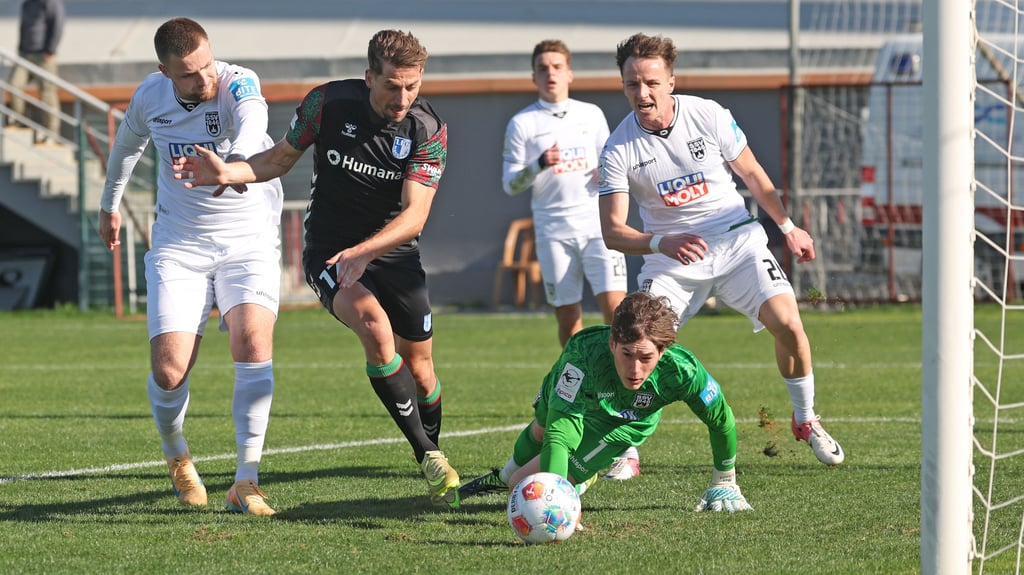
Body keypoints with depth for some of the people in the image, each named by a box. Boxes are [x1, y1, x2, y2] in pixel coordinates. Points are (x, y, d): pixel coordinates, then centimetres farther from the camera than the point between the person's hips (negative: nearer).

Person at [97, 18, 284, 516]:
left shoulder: (239, 85, -18)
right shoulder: (150, 96, -5)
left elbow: (252, 123, -43)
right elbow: (127, 143, 19)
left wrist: (234, 162, -65)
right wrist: (109, 203, 33)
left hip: (248, 240, -2)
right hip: (178, 245, 2)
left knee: (253, 343, -25)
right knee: (169, 370, -9)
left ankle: (246, 483, -21)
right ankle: (178, 462, 22)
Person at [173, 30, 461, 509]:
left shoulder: (429, 131, -15)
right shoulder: (328, 103, -14)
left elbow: (414, 215, -22)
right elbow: (281, 158, 2)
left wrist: (363, 251, -38)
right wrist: (227, 173, -15)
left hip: (394, 252, 2)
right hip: (328, 251, -2)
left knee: (419, 367, 7)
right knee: (376, 330, -28)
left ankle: (432, 458, 36)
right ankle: (428, 457, -22)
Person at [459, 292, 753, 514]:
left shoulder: (682, 371, -44)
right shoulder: (583, 353, -50)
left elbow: (721, 421, -23)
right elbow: (558, 433, -54)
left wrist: (724, 483, -9)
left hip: (625, 425, 0)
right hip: (570, 395, 0)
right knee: (539, 434, 34)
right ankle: (504, 477, 70)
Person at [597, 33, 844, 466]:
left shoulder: (709, 116, -9)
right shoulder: (618, 150, -13)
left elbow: (751, 174, 7)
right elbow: (612, 231, -16)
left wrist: (788, 227, 15)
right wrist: (662, 243, -35)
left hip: (736, 241, 1)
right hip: (670, 256, -1)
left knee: (787, 324, -16)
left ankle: (805, 420, 7)